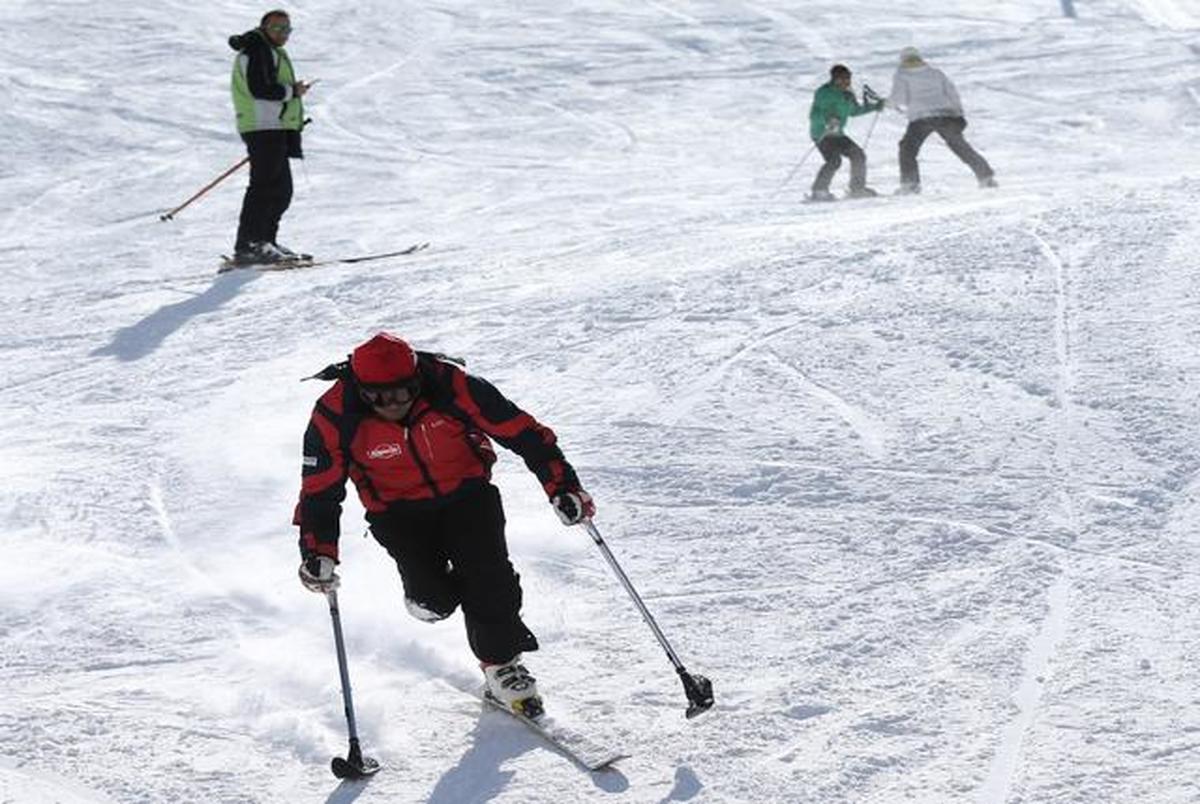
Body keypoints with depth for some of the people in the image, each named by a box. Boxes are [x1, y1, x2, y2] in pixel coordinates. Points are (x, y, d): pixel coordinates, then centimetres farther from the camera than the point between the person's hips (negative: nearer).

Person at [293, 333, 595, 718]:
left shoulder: (449, 387, -24)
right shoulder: (335, 417, -23)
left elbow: (522, 432, -17)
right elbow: (320, 491, -13)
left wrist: (562, 486, -18)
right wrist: (318, 553, -23)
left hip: (466, 493, 0)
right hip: (398, 510, 0)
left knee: (490, 577, -17)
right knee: (434, 598, -16)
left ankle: (501, 662, 5)